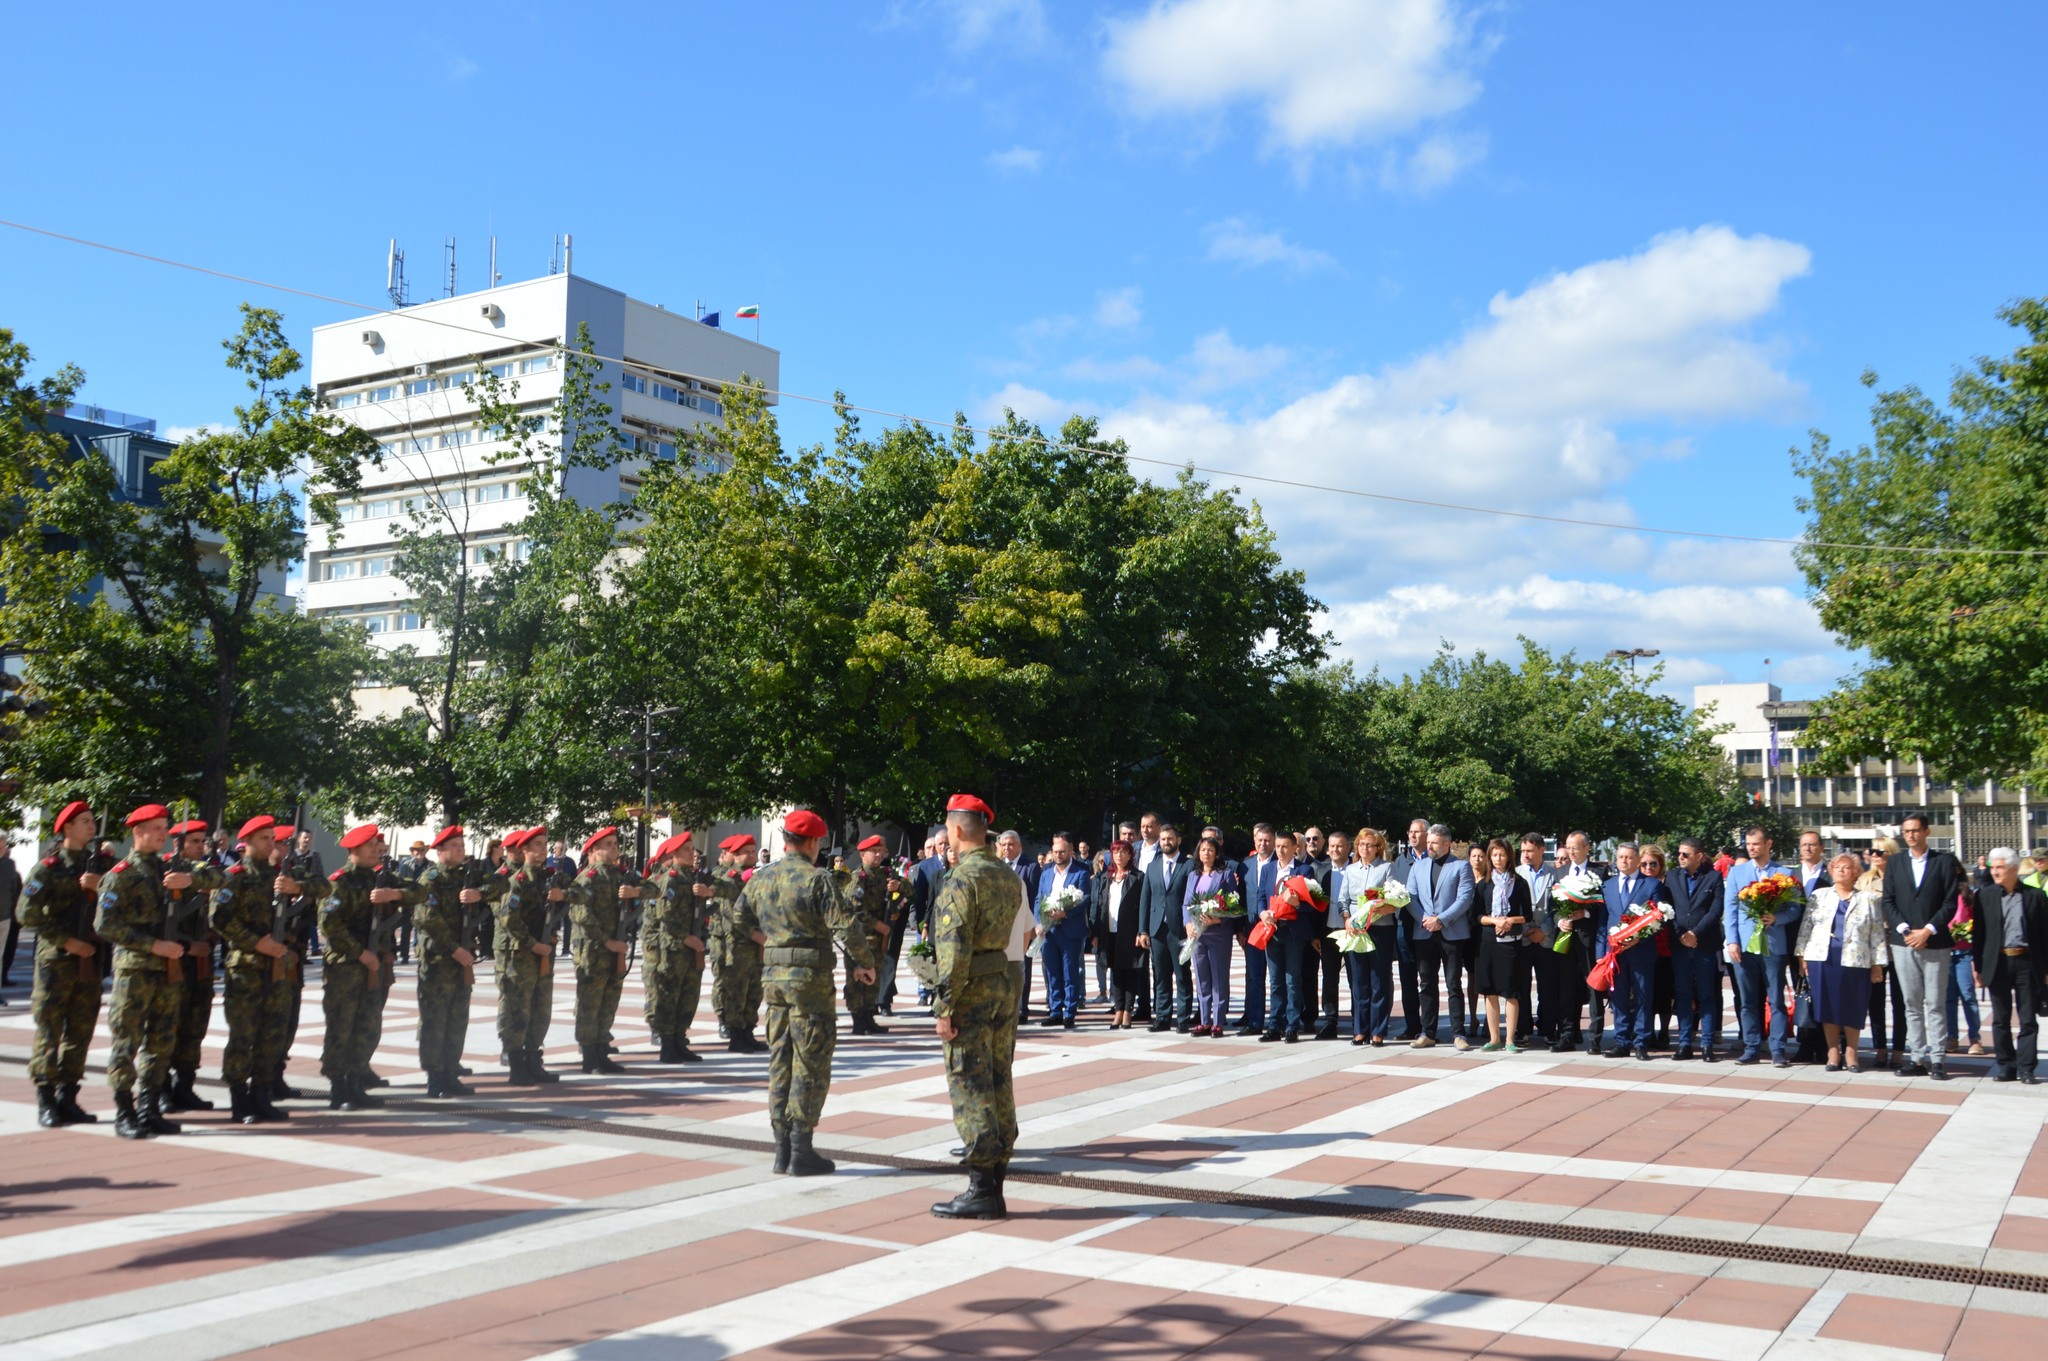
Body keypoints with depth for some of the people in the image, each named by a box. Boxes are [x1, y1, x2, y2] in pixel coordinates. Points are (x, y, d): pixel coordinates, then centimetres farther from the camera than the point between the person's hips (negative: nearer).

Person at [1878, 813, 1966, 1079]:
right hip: (1903, 943, 3)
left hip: (1935, 943, -3)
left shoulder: (1945, 861, 3)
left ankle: (1938, 1060, 1)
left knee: (1935, 1004, -2)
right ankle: (1917, 1058, 9)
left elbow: (1950, 903, -3)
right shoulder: (1895, 863, 12)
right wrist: (1904, 930, -6)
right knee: (1912, 1004, 5)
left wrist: (1927, 931, -11)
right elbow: (1888, 901, 7)